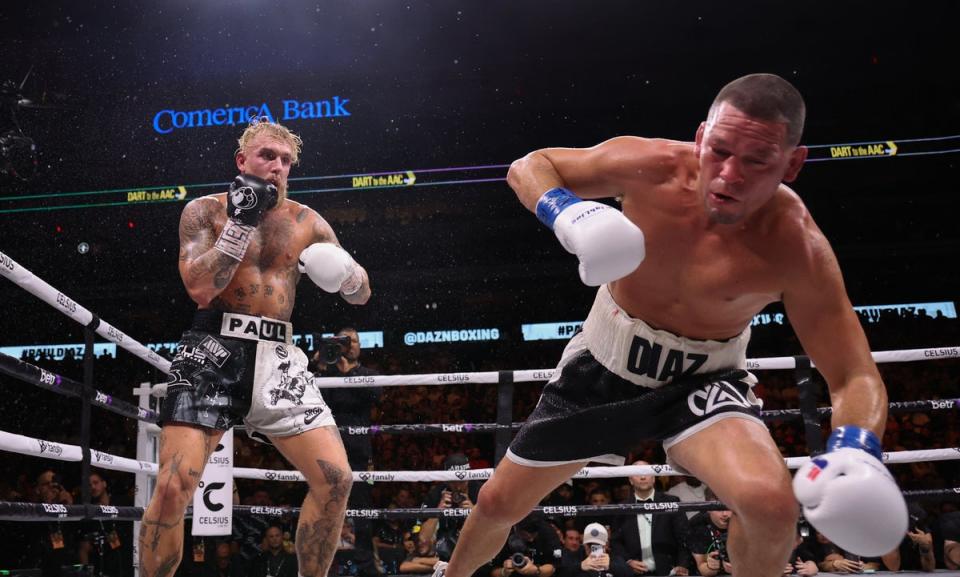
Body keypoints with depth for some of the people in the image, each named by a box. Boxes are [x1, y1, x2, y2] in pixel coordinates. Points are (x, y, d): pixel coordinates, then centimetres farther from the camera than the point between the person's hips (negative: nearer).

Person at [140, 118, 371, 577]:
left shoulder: (306, 221, 12)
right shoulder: (205, 210, 4)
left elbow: (361, 295, 15)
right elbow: (199, 287, -11)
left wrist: (347, 273, -8)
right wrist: (241, 221, -11)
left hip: (276, 354, 3)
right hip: (214, 349, -3)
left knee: (335, 478, -8)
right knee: (174, 486, -16)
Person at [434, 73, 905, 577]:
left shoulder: (796, 250, -26)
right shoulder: (651, 167, -23)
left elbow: (855, 376, -20)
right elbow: (529, 166, -9)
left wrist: (856, 450, -41)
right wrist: (564, 212, -31)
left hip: (703, 378, -2)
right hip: (605, 360, 2)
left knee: (771, 502, -33)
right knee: (498, 503, 12)